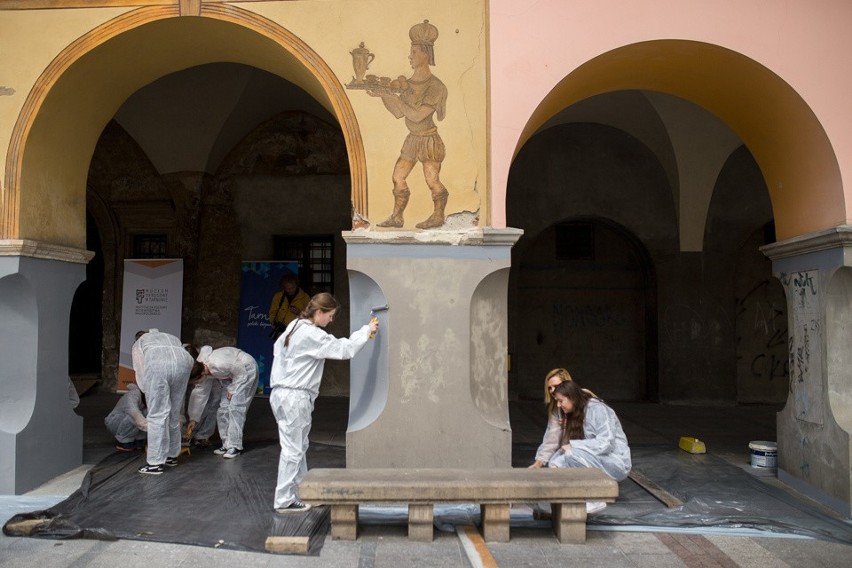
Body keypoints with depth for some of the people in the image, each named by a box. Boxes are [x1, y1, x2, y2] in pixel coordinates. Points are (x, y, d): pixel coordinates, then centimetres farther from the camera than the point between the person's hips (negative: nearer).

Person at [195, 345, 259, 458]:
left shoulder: (218, 363, -36)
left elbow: (242, 374, -23)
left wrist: (232, 390, -13)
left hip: (246, 370, -8)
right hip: (231, 376, 8)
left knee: (235, 407, -13)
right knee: (223, 408, 2)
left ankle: (235, 446, -9)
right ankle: (226, 444, 11)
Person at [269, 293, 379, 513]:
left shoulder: (295, 326, 9)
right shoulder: (311, 334, -19)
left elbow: (278, 347, 16)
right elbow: (344, 349, -20)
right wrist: (367, 330, -9)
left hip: (283, 393, 10)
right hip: (295, 397, -10)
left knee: (299, 446, 17)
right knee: (292, 449, -1)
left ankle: (302, 492, 26)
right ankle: (284, 501, 8)